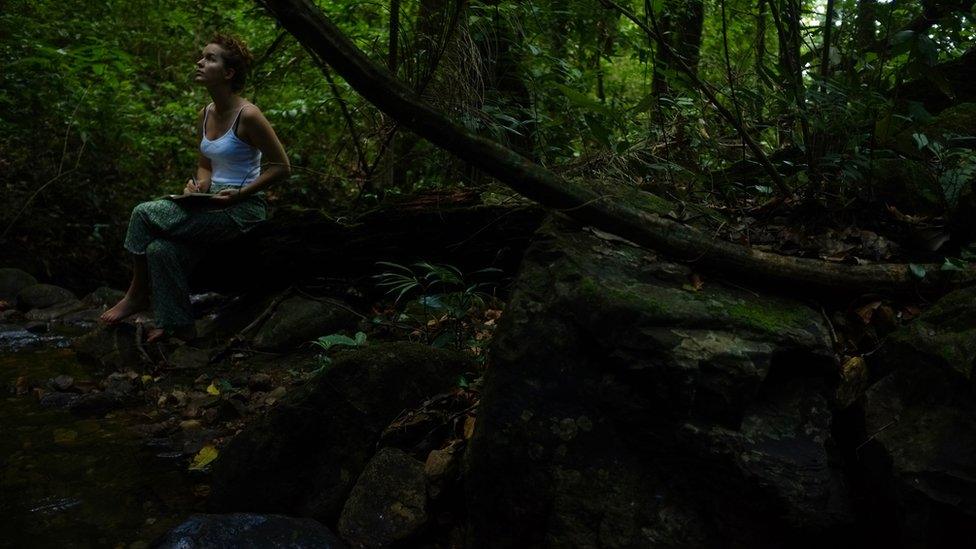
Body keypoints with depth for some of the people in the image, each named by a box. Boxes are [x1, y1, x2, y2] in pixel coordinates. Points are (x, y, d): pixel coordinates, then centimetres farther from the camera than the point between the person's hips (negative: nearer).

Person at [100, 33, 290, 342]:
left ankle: (137, 294, 5)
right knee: (161, 248, -18)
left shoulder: (247, 115, -14)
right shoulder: (205, 116, 10)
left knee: (144, 214, -14)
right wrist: (199, 185, -2)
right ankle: (176, 324, -3)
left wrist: (239, 194, -18)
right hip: (213, 205, 7)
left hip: (242, 209, -7)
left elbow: (281, 167, -12)